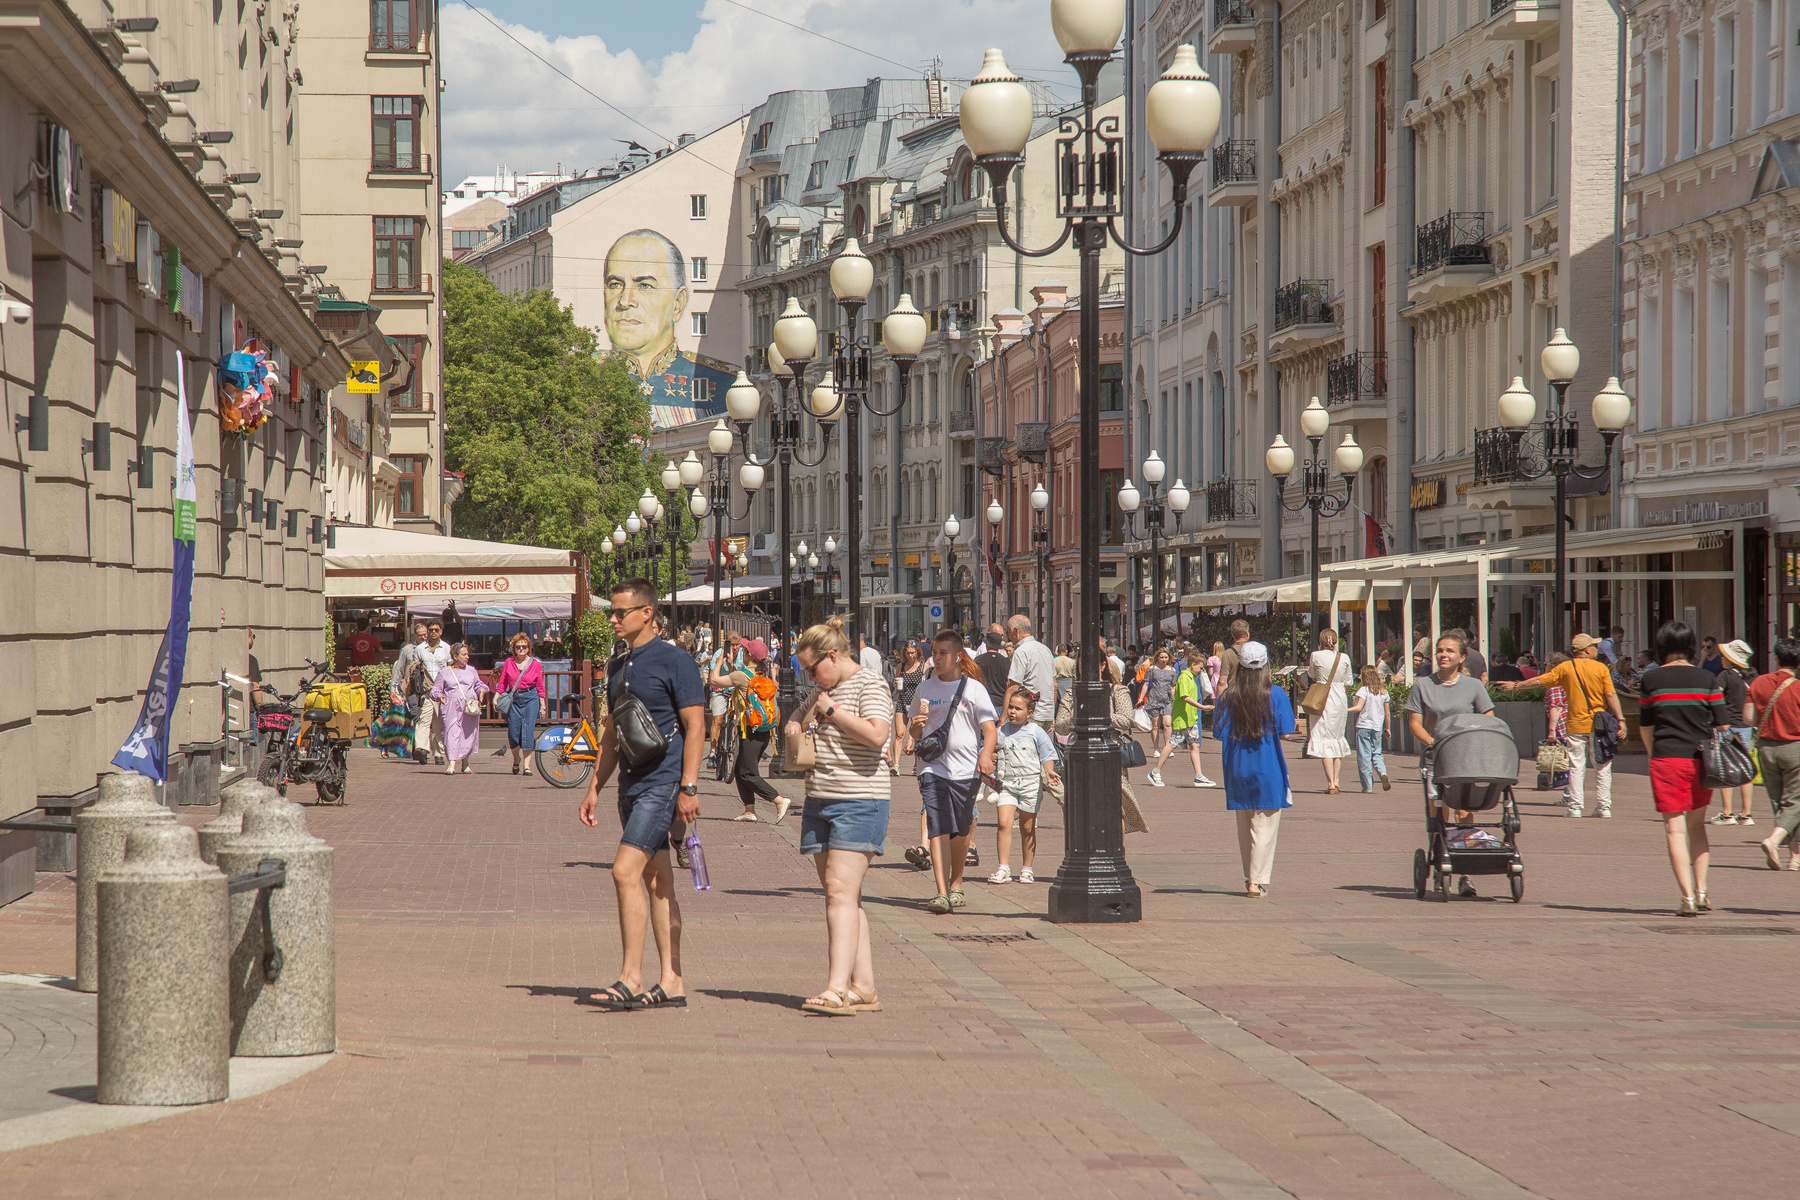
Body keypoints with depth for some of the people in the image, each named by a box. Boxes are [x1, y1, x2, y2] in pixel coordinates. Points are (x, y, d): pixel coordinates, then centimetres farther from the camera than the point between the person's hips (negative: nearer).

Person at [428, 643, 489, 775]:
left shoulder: (471, 670, 16)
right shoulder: (444, 672, 8)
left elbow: (478, 684, 25)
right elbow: (436, 689, 9)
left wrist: (482, 690, 3)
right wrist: (439, 696, -11)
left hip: (469, 707, 3)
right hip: (451, 706, -3)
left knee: (468, 734, 4)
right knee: (452, 733, -14)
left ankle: (465, 763, 21)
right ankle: (452, 765, -19)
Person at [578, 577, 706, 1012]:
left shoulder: (674, 662, -8)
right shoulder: (618, 666, 16)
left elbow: (695, 727, -11)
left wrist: (689, 787, -18)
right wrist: (594, 788, 18)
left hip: (662, 783, -8)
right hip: (632, 784, 8)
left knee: (625, 871, -16)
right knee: (656, 880, 8)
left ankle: (630, 979, -14)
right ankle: (672, 983, 10)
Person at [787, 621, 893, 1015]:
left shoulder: (870, 684, -7)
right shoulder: (823, 689, 18)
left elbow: (876, 734, -23)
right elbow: (796, 720, 36)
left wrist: (832, 711, -15)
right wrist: (795, 728, 12)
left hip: (859, 801, -9)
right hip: (820, 800, 9)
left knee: (840, 889, -17)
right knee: (839, 893, 5)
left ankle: (838, 988, -23)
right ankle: (864, 987, 8)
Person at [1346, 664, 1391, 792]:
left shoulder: (1364, 690, -8)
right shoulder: (1383, 691, 7)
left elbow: (1358, 707, -18)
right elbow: (1387, 712, 11)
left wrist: (1345, 710, -14)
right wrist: (1387, 727, 20)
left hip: (1363, 725, -5)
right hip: (1377, 727, 5)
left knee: (1364, 756, 1)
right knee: (1376, 753, 16)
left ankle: (1368, 785, 0)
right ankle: (1382, 771, -13)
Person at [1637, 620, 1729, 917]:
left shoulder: (1651, 680, 1)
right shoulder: (1707, 680, 1)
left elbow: (1645, 727, 10)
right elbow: (1722, 726, 0)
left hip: (1666, 759, -2)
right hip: (1700, 759, 2)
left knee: (1675, 829, -1)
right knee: (1696, 825, 19)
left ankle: (1688, 897, -10)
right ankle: (1701, 892, 15)